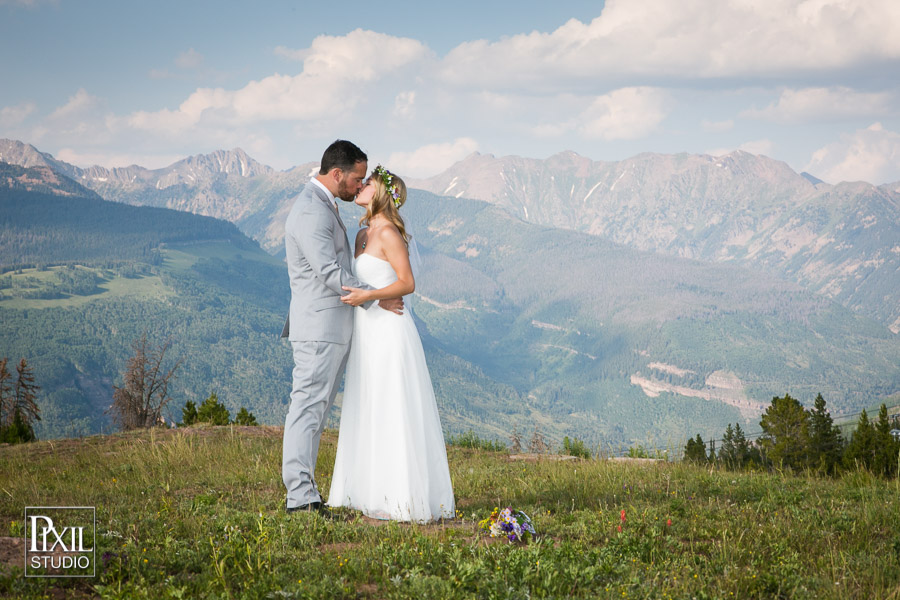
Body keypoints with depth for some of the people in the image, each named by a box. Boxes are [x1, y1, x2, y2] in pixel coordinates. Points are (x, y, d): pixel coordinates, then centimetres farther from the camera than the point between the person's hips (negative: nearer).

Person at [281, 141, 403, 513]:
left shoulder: (324, 206, 18)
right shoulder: (312, 211, -16)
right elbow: (330, 273, -20)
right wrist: (378, 298, -13)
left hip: (333, 328, 10)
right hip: (319, 327, -10)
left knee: (315, 410, 9)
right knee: (308, 409, -9)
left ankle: (301, 493, 12)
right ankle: (300, 497, -8)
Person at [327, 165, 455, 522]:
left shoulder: (389, 233, -11)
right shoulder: (363, 235, 15)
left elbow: (407, 283, -15)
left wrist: (368, 295, -24)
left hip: (389, 332, -9)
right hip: (368, 333, 9)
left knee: (392, 415, -7)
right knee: (369, 415, 10)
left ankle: (403, 498, -3)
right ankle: (375, 492, 16)